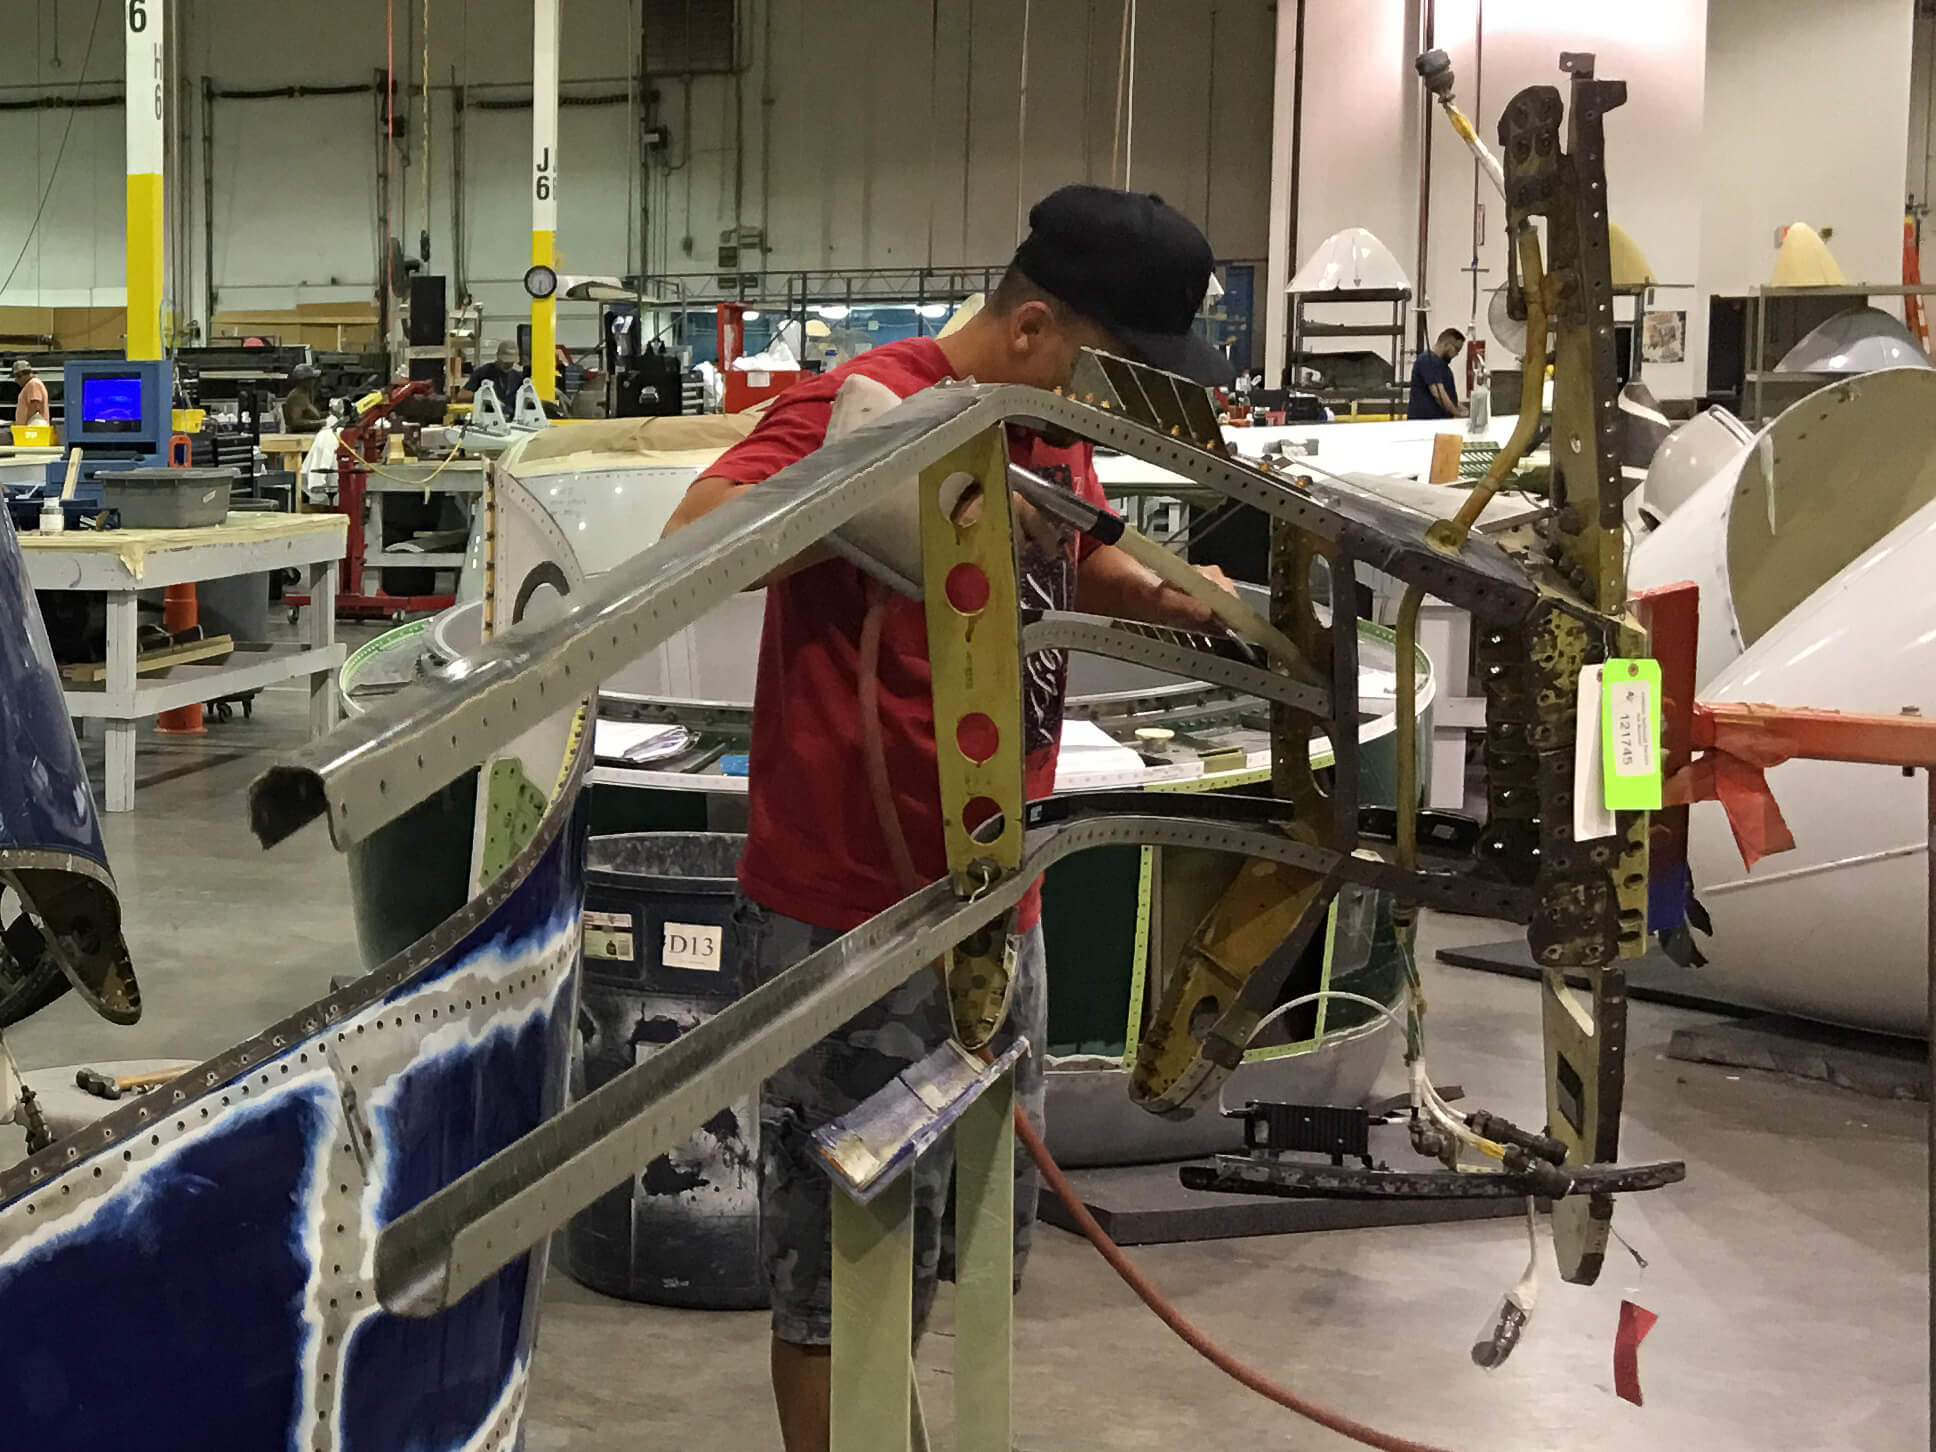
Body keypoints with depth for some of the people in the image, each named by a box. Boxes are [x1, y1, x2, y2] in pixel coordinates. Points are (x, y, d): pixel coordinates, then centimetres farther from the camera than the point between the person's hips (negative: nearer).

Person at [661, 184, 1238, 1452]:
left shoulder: (1050, 426, 9)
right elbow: (691, 542, -28)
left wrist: (1178, 599, 7)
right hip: (851, 924, -9)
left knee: (973, 1236, 20)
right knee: (845, 1260, 4)